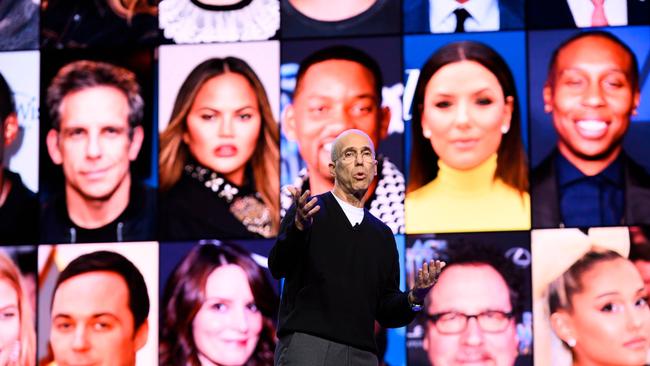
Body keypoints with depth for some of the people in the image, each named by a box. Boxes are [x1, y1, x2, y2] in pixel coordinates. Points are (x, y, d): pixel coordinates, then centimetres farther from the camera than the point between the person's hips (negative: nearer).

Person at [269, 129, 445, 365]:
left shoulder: (383, 235, 19)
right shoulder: (307, 211, 6)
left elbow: (386, 312, 18)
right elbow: (278, 267, -10)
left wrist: (414, 298, -4)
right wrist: (299, 227, -28)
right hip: (307, 345, -4)